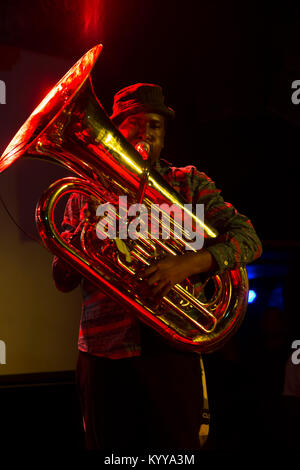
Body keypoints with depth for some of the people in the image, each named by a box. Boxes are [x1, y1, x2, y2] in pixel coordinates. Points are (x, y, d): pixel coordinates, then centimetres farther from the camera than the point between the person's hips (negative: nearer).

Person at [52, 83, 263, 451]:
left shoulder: (188, 184, 8)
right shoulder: (86, 193, 12)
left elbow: (248, 239, -4)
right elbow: (62, 282, 8)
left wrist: (189, 263, -21)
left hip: (170, 348, -1)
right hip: (104, 354, 2)